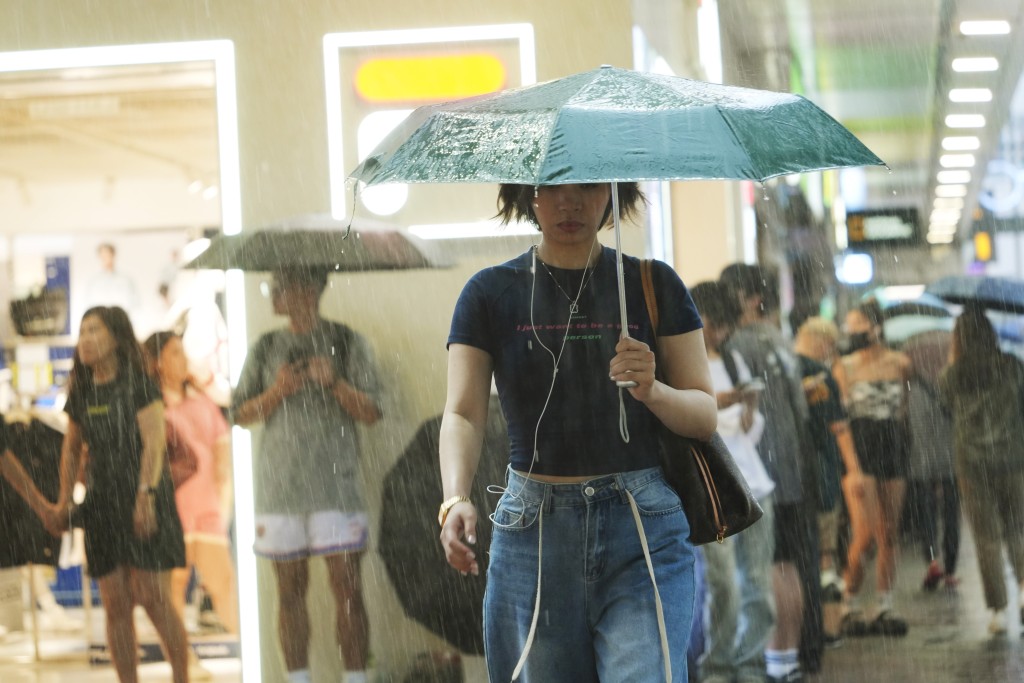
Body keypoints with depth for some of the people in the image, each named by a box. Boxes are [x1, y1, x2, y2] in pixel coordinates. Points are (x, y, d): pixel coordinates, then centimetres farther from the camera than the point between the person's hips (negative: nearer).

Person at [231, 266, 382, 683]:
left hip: (335, 483, -3)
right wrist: (277, 390, -6)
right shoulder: (266, 349, 11)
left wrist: (335, 382, -15)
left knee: (347, 587, -6)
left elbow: (371, 413, 0)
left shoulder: (347, 343, 4)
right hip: (279, 485, 3)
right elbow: (240, 415, 10)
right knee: (290, 589, 5)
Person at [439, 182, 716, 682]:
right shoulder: (492, 293, 7)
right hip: (533, 531, 1)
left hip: (644, 530, -1)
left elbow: (705, 416, 6)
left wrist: (652, 391, -16)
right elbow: (463, 412, -3)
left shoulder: (654, 284, 7)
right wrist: (456, 500, -21)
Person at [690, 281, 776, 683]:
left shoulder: (733, 363, 20)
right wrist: (713, 405, -19)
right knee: (724, 588, -12)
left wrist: (749, 409, -1)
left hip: (753, 483, 6)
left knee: (759, 588, 1)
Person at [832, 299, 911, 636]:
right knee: (865, 534, -12)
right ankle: (850, 604, 0)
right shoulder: (844, 367, 1)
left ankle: (883, 607, 10)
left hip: (892, 451, 3)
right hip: (860, 455, -3)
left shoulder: (899, 363, 8)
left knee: (889, 535, 3)